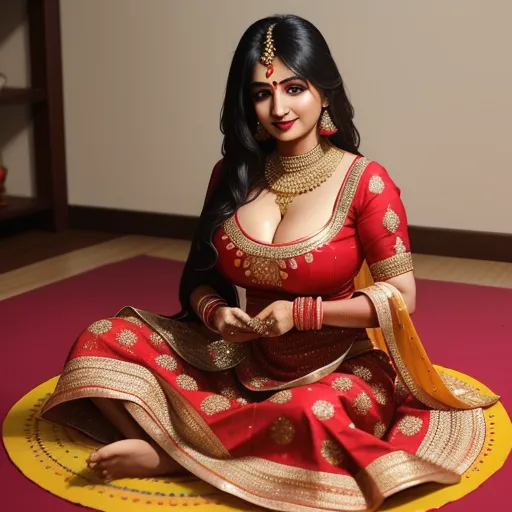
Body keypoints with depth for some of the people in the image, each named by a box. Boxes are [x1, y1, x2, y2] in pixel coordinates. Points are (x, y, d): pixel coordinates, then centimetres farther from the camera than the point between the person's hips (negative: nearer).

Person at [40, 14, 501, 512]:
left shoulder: (366, 183, -11)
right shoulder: (232, 175, 1)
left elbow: (400, 297, -9)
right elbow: (200, 277, 9)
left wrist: (301, 312, -17)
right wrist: (214, 311, -13)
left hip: (338, 368, -3)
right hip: (246, 361, 4)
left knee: (306, 416, -40)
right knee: (102, 340, -9)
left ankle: (169, 453, -16)